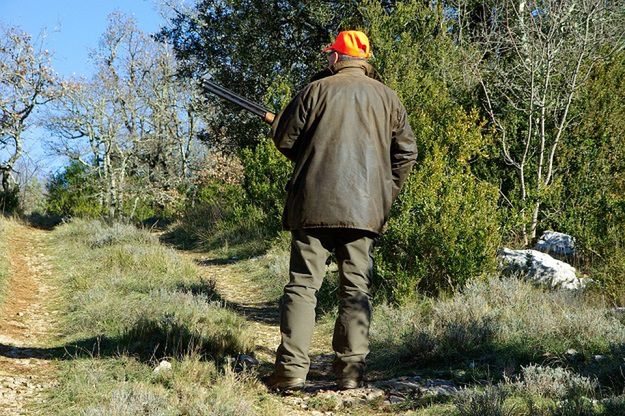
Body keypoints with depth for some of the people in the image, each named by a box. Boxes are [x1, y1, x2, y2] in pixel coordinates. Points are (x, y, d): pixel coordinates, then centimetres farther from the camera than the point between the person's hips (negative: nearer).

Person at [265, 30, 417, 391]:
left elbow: (284, 138, 3)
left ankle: (292, 368, -5)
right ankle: (351, 371, 4)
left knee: (303, 283, 1)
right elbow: (407, 152, 8)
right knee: (357, 288, 7)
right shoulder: (387, 97, 9)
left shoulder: (316, 89, 1)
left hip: (314, 202, -2)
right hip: (365, 208, 2)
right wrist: (387, 192, 18)